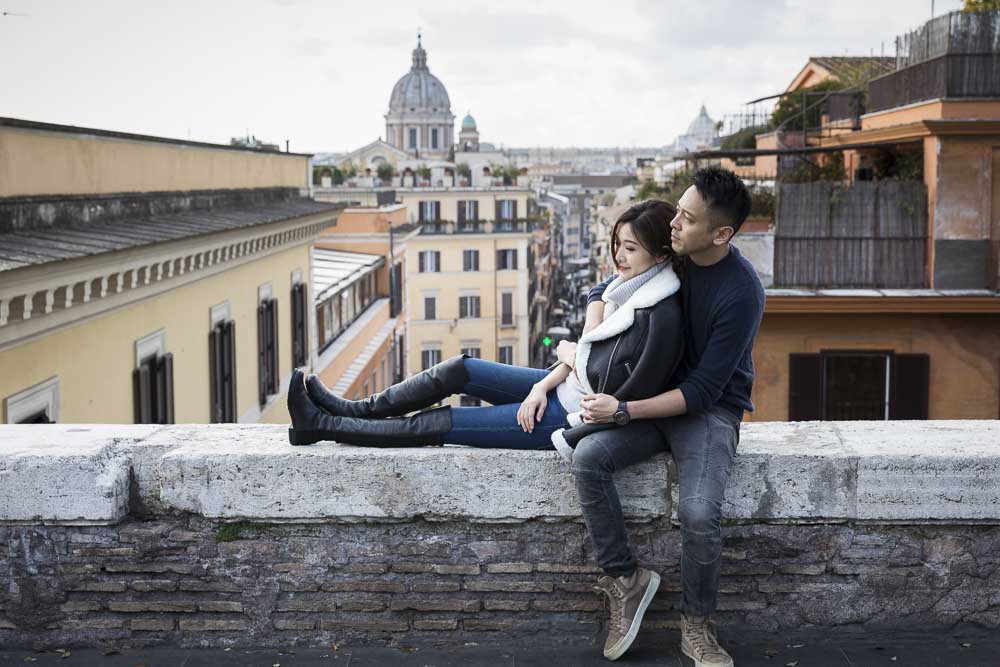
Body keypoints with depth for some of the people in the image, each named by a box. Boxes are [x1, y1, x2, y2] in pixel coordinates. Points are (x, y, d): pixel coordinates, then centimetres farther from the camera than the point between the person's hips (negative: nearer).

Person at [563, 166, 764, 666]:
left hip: (711, 409, -5)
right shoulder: (668, 253, -3)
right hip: (656, 393, 5)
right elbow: (603, 292, 14)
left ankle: (696, 624, -1)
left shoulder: (741, 293, -21)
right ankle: (624, 577, -6)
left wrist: (623, 411, -26)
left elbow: (703, 390, -21)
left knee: (699, 515, -29)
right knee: (588, 456, -23)